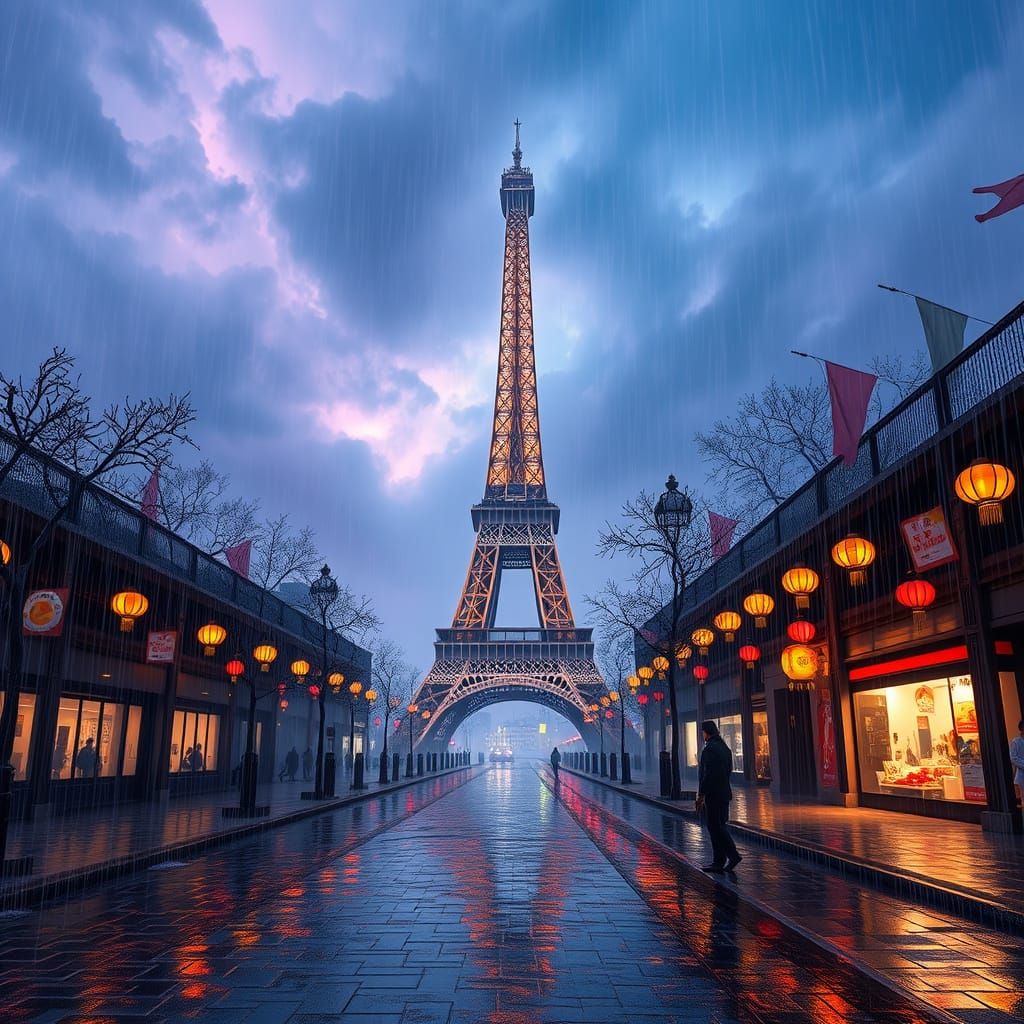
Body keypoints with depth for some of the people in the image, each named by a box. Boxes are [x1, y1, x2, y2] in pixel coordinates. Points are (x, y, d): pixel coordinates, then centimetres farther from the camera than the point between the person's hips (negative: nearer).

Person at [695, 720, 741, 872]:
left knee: (715, 827, -4)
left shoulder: (709, 748, -16)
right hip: (724, 793, 10)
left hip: (713, 795, -10)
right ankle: (719, 861, 16)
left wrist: (701, 795, -15)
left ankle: (733, 855, -8)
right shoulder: (724, 747, 13)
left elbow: (708, 773, -20)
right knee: (719, 826, 12)